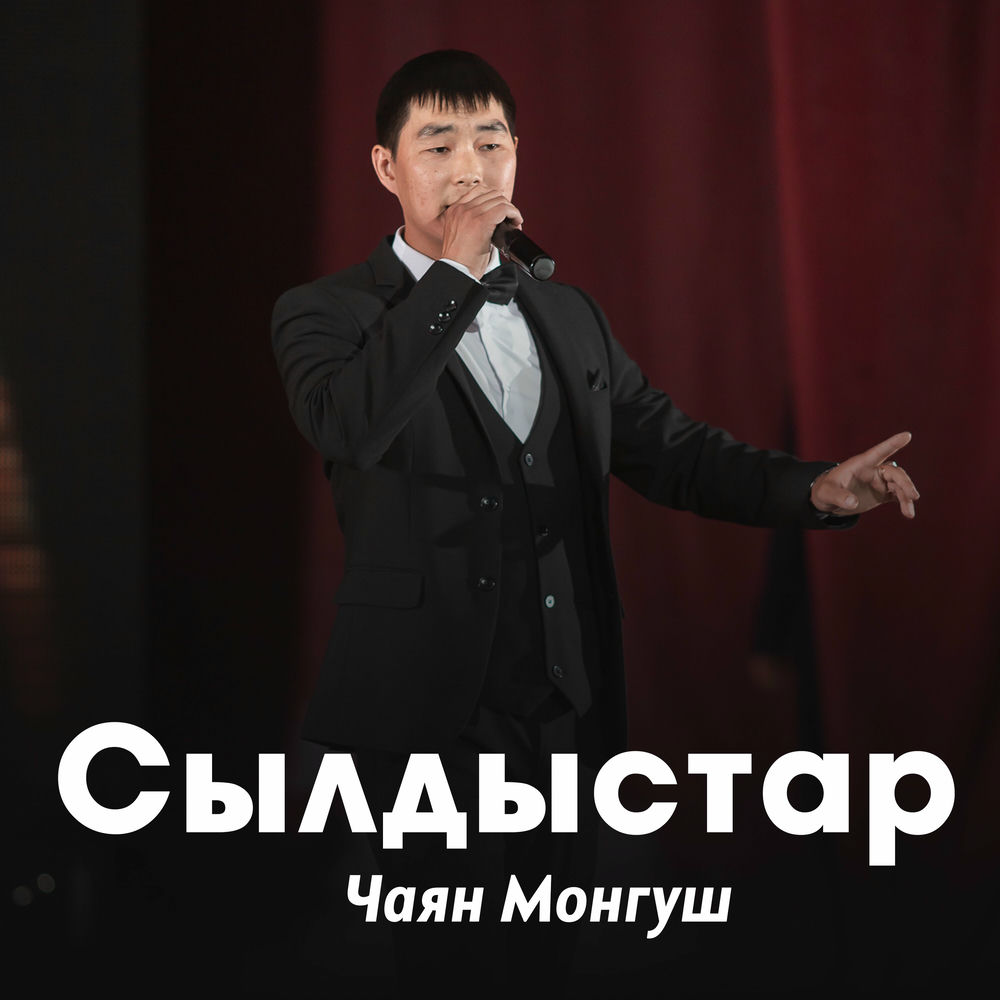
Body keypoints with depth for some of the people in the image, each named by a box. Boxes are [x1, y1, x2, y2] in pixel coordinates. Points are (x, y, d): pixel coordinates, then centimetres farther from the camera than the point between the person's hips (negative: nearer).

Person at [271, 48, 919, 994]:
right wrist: (456, 271, -20)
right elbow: (349, 427, -24)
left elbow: (666, 446, 10)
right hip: (428, 719, -5)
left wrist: (814, 489, -8)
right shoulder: (326, 313, -3)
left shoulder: (569, 315, 15)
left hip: (566, 707, 5)